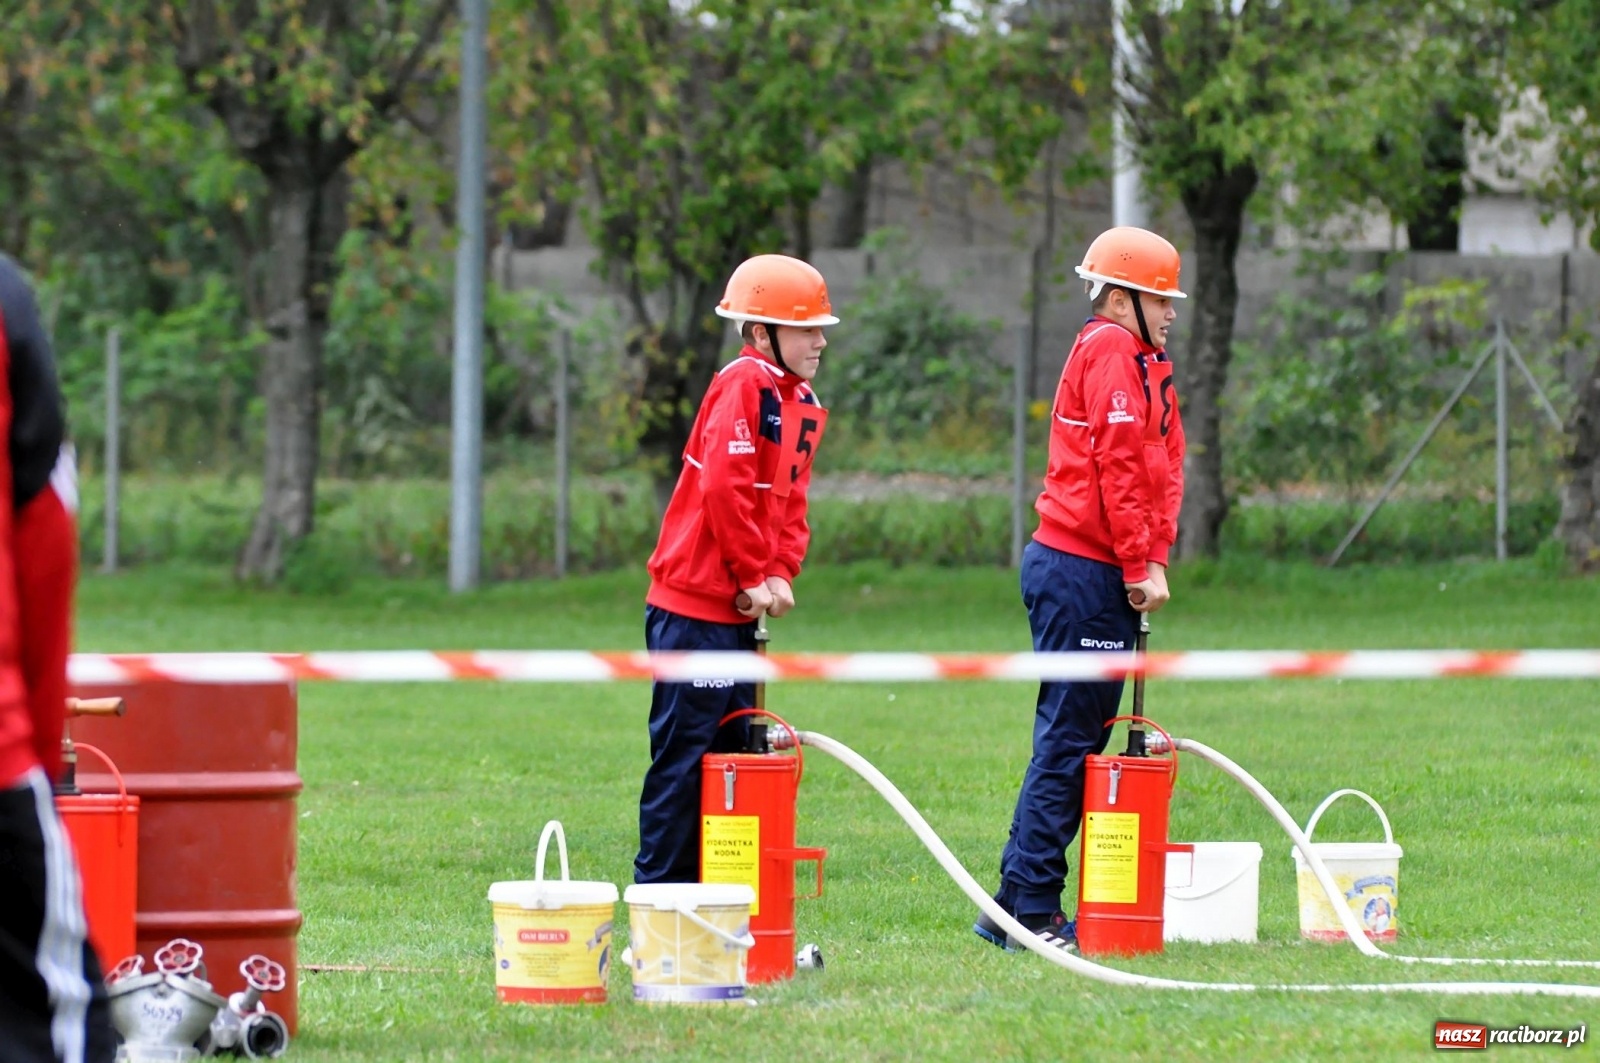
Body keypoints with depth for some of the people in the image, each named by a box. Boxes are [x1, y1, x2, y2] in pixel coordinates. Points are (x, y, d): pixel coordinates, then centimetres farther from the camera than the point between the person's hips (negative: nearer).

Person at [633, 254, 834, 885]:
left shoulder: (805, 406, 14)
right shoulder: (743, 385, -15)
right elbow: (724, 488, -21)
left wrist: (780, 575, -2)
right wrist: (754, 576, -15)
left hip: (741, 607, 9)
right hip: (695, 601, -9)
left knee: (733, 746, 12)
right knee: (686, 748, -6)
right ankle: (657, 894, -2)